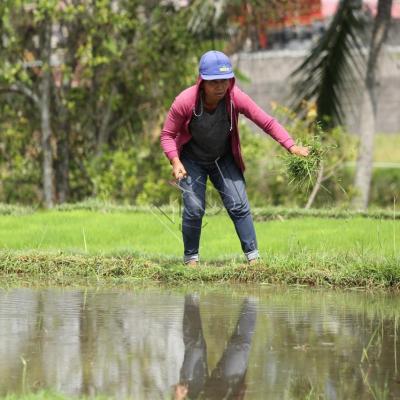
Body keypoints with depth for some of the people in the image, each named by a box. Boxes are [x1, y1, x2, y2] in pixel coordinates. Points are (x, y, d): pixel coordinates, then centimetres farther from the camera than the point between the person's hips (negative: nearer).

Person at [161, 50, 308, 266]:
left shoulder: (235, 98, -25)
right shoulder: (185, 101, -29)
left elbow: (267, 122, -19)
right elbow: (167, 135, -16)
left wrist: (291, 146, -29)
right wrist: (176, 162, -30)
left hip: (224, 159, 2)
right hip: (192, 160, -2)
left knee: (238, 205, -6)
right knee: (194, 209, -9)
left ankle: (253, 256, 0)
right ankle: (191, 258, 8)